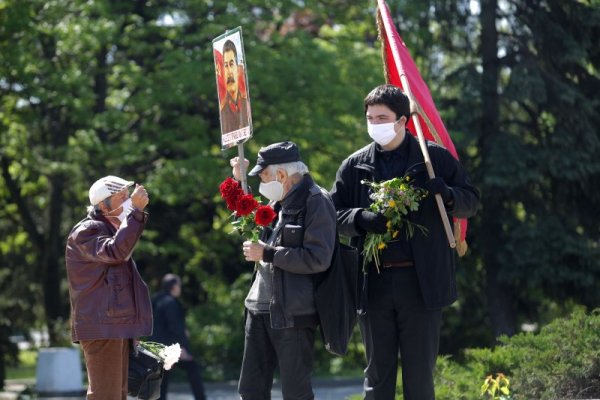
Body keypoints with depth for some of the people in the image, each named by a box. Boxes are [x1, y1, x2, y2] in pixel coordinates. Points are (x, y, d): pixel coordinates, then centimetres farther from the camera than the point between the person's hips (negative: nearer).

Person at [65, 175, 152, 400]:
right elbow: (115, 251, -29)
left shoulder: (112, 230, 21)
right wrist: (136, 211, -29)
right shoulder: (86, 231, -10)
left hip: (118, 326, 10)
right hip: (101, 327, -10)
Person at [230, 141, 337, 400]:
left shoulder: (316, 202, -10)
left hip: (293, 314, -8)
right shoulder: (278, 203, 15)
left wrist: (267, 253, -16)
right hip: (261, 308, 8)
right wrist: (239, 183, 22)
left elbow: (318, 259, -20)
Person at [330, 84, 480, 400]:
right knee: (377, 373, 8)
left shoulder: (436, 157, 4)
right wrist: (361, 219, -11)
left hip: (421, 281, -2)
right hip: (373, 282, 2)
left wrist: (444, 193, -16)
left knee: (420, 372, 3)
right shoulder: (355, 165, 10)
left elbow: (471, 202, 6)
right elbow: (334, 213, 11)